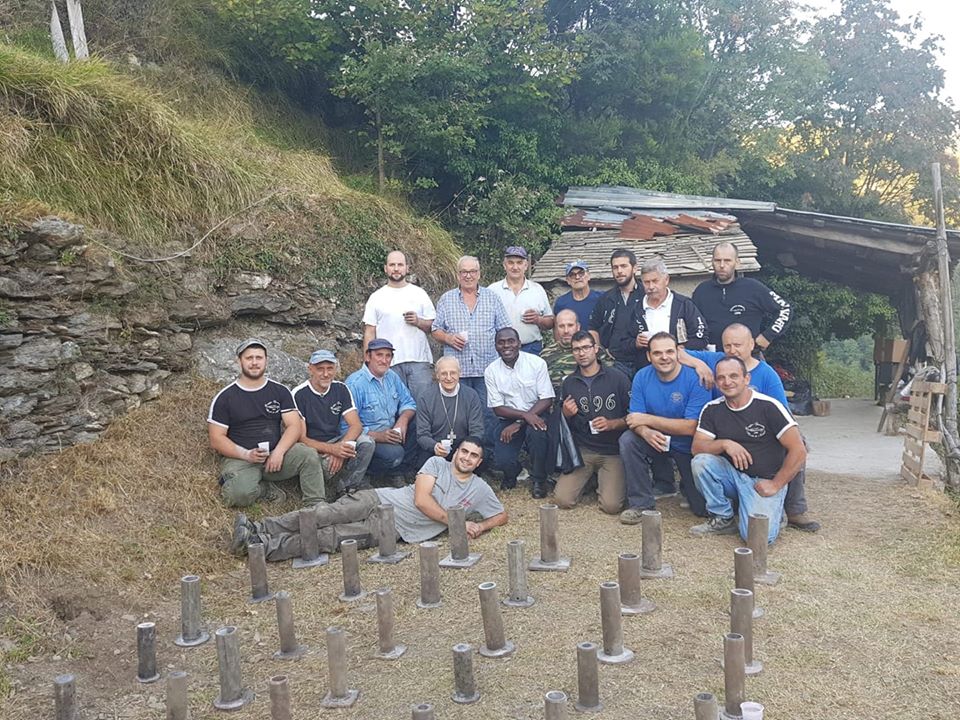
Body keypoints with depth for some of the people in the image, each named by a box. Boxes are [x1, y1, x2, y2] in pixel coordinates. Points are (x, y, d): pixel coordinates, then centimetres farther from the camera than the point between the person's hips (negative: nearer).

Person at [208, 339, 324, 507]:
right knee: (240, 494, -34)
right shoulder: (225, 397, 3)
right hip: (239, 458, -2)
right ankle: (265, 489, -3)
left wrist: (278, 452, -17)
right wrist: (246, 454, -15)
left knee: (309, 455, -26)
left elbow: (294, 426, 2)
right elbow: (216, 438, 0)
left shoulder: (280, 391, 10)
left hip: (275, 454, 2)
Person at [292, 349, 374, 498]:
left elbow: (356, 425, -7)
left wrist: (342, 447, -28)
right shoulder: (299, 394, -13)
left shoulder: (341, 389, 1)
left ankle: (339, 487, -16)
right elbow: (300, 438, -17)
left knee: (366, 443, -24)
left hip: (335, 442, 4)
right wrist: (331, 449, -32)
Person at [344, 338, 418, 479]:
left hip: (391, 434, 8)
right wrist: (377, 436, -30)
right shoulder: (355, 383, -17)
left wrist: (404, 418, -13)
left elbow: (408, 402, 10)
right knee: (394, 453, -33)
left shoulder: (392, 377, 8)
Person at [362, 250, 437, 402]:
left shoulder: (419, 294, 10)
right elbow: (369, 333, 7)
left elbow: (434, 326, 10)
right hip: (389, 362, 0)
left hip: (419, 361, 0)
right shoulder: (376, 298, 9)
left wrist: (418, 322, -10)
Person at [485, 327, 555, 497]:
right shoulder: (491, 371, -3)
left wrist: (519, 423, -20)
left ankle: (538, 479, -9)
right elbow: (497, 408, -5)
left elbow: (547, 400, -11)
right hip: (508, 419, 1)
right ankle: (512, 473, 19)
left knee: (536, 431, -36)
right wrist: (524, 414, -23)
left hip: (535, 416, -1)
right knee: (502, 461, -22)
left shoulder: (536, 363, -8)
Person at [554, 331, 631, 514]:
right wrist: (566, 414, -7)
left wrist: (612, 424, -18)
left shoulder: (617, 378, -4)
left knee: (611, 505, -19)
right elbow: (563, 422, 15)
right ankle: (588, 478, 17)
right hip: (581, 450, 3)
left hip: (612, 451, -3)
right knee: (563, 499, -14)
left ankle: (603, 480, 15)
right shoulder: (568, 382, 7)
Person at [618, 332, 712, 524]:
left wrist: (648, 419, -26)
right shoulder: (642, 377, -10)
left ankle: (686, 485, 33)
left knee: (702, 508, -4)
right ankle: (641, 503, -9)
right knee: (627, 440, -26)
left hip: (689, 447, -3)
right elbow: (635, 418, -12)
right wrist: (646, 432, -36)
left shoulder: (695, 379, -22)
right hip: (657, 441, 3)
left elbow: (691, 427, -26)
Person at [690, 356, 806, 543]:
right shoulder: (712, 409, 1)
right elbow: (697, 447, -6)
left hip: (764, 480, -4)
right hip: (732, 475, 4)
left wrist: (776, 485, -12)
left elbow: (798, 451, -14)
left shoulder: (768, 406, -13)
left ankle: (774, 509, 10)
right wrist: (724, 444, -23)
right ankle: (723, 519, -6)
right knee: (700, 462, -25)